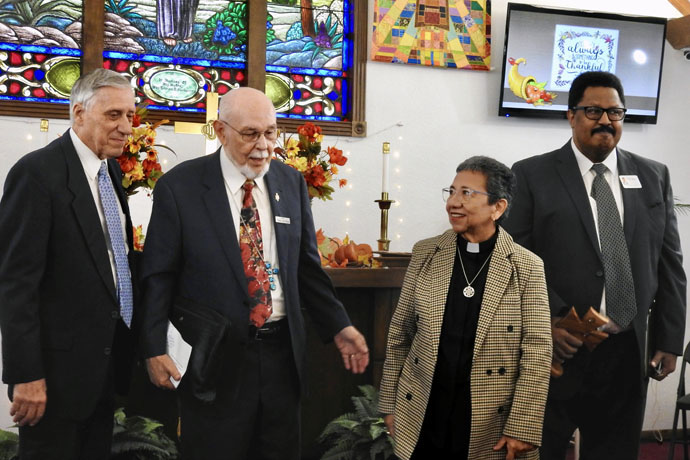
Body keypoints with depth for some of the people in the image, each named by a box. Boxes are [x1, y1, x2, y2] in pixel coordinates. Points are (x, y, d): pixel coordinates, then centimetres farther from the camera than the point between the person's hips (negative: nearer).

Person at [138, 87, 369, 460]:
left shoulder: (291, 183, 6)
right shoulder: (179, 186, -6)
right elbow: (158, 275, -4)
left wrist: (338, 326, 7)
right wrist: (155, 348, -13)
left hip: (281, 351, 4)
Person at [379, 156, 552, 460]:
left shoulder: (526, 267, -6)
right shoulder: (425, 254, 1)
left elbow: (537, 353, -7)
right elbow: (399, 334, 6)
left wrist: (521, 430, -10)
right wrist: (389, 405, 6)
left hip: (489, 425, -2)